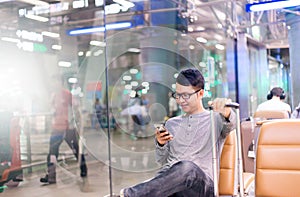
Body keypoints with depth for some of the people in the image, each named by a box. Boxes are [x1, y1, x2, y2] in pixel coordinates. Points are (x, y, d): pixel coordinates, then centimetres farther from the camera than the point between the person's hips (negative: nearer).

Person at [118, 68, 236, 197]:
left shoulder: (215, 119, 12)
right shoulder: (172, 124, 26)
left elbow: (228, 125, -14)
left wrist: (226, 113, -39)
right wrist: (161, 144, 3)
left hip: (202, 184, -3)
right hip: (168, 181, 3)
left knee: (187, 167, -40)